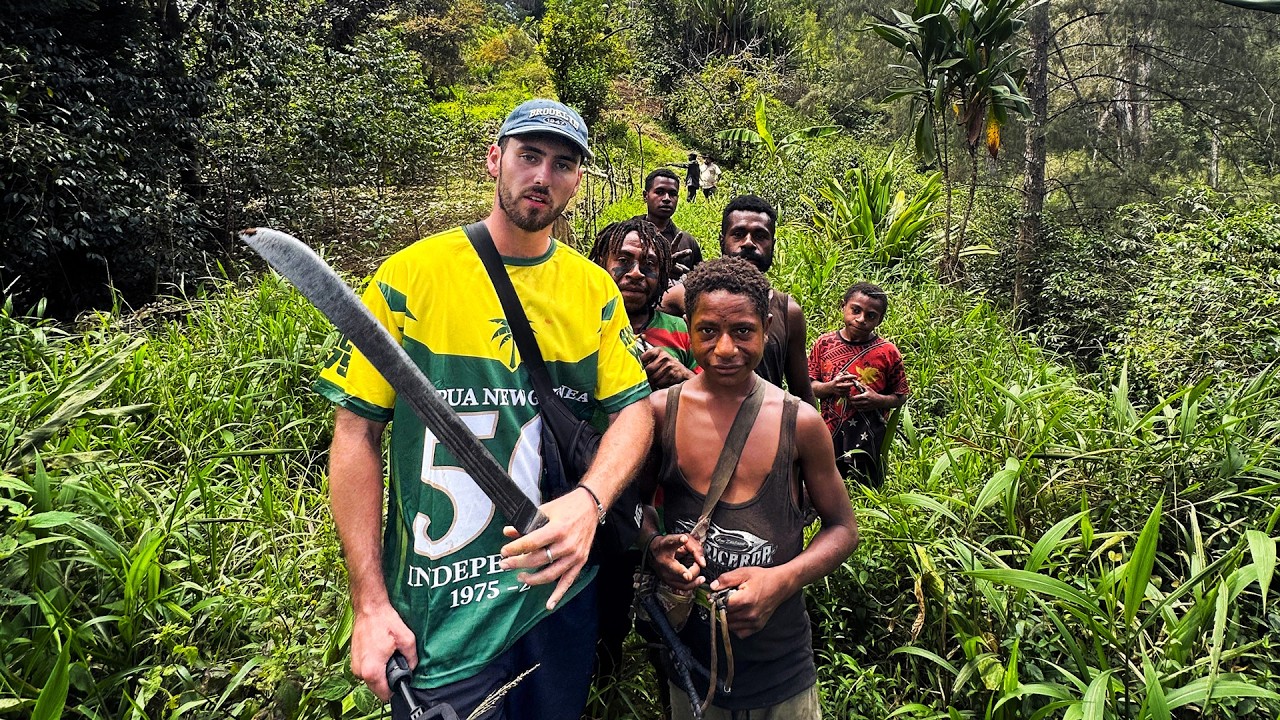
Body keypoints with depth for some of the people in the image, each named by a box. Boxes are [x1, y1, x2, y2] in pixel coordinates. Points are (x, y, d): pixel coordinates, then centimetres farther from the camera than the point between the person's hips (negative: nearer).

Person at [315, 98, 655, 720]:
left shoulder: (595, 289, 1)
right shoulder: (412, 274, -9)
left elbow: (634, 409, -2)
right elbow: (356, 433, -8)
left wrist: (588, 501, -24)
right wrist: (369, 603, -11)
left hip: (560, 585, 4)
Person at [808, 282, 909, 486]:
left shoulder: (888, 352, -4)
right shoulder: (824, 343, -1)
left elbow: (900, 397, 3)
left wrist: (878, 400, -17)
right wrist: (830, 387, -17)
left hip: (869, 440, -1)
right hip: (830, 434, 1)